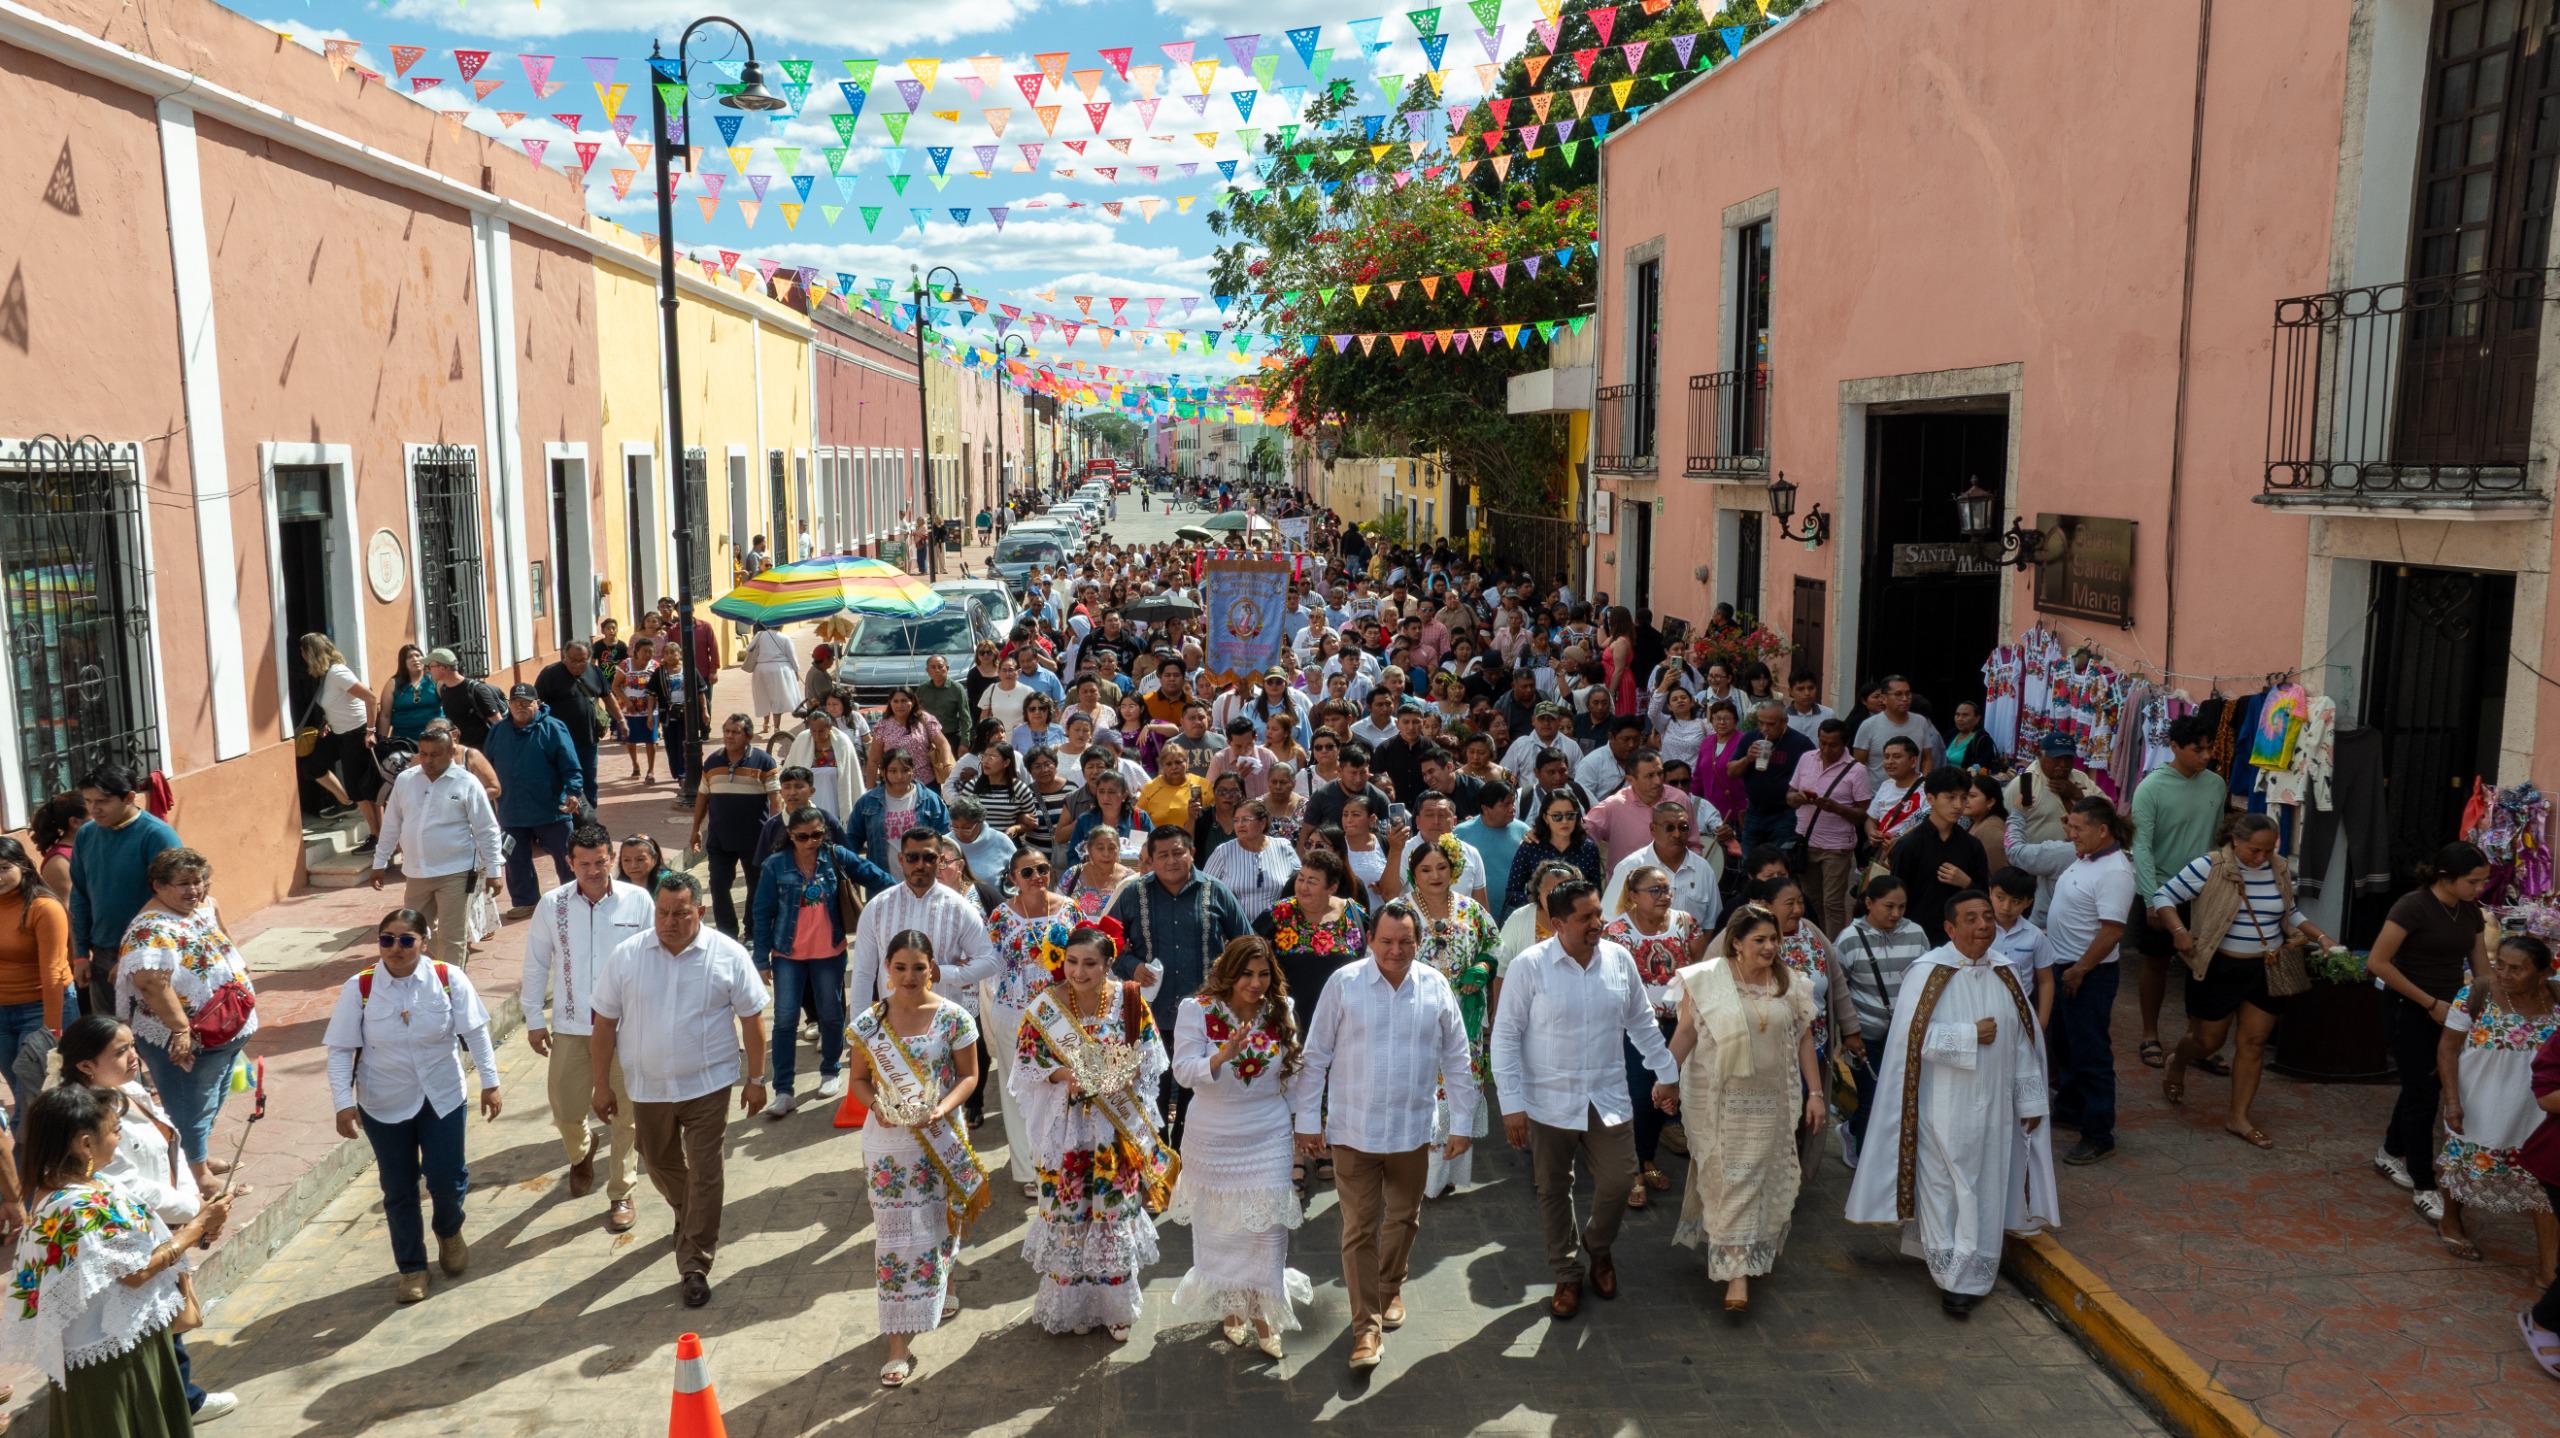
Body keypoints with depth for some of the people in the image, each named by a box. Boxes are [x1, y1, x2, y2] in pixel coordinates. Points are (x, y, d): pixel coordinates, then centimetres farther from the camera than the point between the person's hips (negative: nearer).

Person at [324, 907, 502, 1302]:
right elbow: (340, 1050, -8)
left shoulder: (449, 979, -12)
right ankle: (411, 1267, 28)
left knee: (447, 1179, 2)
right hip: (384, 1106, 0)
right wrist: (343, 1103, -14)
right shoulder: (359, 988, -12)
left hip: (443, 1099, 0)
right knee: (399, 1190, 10)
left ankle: (449, 1232, 37)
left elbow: (475, 1032, -6)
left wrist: (489, 1082, -6)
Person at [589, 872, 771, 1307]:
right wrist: (601, 1084, 2)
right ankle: (691, 1218, 50)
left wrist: (756, 1079, -2)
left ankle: (695, 1266, 8)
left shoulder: (728, 956, -11)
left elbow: (752, 1018, -3)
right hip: (647, 1087, 3)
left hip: (708, 1085, -3)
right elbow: (605, 1022, 1)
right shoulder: (625, 957, -6)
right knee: (660, 1163, 21)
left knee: (703, 1174, -2)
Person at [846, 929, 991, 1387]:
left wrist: (943, 1107, -20)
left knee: (939, 1223, 16)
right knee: (895, 1236, 1)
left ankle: (941, 1289, 46)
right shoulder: (868, 1023, -3)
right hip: (887, 1142, 0)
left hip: (941, 1138, 0)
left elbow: (968, 1075, -3)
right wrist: (876, 1104, -16)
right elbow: (859, 1078, 5)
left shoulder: (954, 1017, -7)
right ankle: (899, 1344, 5)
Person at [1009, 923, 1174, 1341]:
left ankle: (1116, 1307, 23)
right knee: (1067, 1212, 7)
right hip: (1066, 1125, 0)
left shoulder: (1129, 1001, -6)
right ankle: (1071, 1303, 24)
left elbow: (1149, 1056, 1)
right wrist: (1063, 1075, -19)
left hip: (1119, 1124, 1)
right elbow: (1026, 1061, -3)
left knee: (1117, 1211, 8)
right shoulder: (1046, 1005, -8)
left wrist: (1124, 1078, -18)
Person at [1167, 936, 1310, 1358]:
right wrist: (1224, 1056, -36)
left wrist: (1299, 1126, 8)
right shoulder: (1197, 1010, -11)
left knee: (1268, 1227, -1)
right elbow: (1183, 1072, -20)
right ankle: (1231, 1308, 32)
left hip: (1269, 1139, 1)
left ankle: (1263, 1313, 15)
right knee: (1221, 1228, 11)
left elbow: (1293, 1073, 9)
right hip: (1213, 1143, -1)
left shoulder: (1280, 1012, -2)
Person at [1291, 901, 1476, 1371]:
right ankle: (1366, 1326, 11)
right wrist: (1307, 1120, -3)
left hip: (1412, 1131, 2)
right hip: (1353, 1132, -2)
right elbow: (1316, 1056, -4)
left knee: (1403, 1219, 19)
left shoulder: (1436, 987, -4)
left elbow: (1458, 1060, 4)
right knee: (1359, 1229, 1)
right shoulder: (1343, 983, -9)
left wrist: (1461, 1122, 4)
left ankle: (1390, 1290, 44)